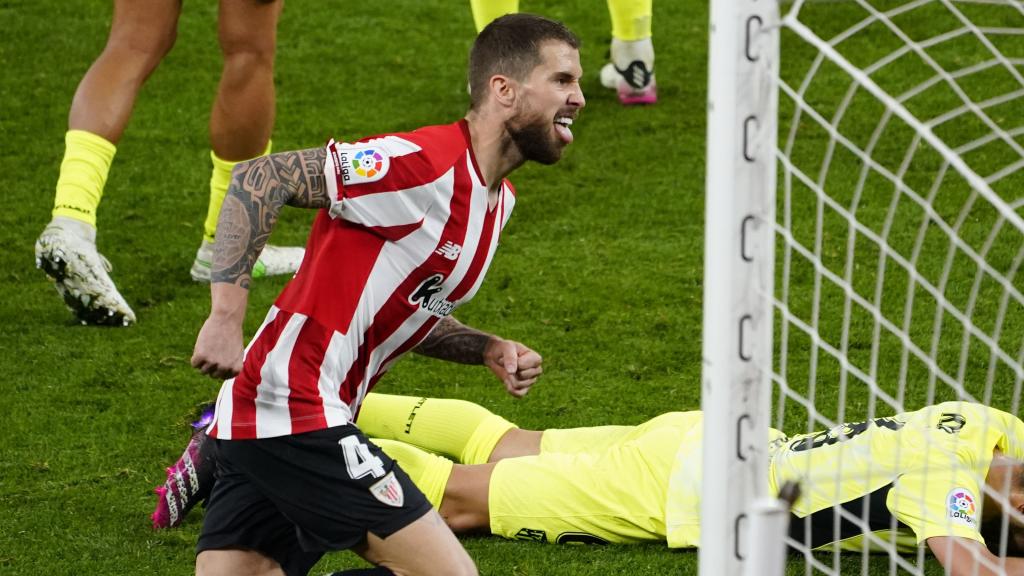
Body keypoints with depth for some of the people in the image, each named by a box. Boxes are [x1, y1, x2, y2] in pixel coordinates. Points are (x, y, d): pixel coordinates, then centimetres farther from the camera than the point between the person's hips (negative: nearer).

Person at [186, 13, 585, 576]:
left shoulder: (497, 199, 15)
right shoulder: (426, 164, -15)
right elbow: (259, 177, -18)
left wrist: (489, 350, 7)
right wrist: (227, 314, -25)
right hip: (294, 410, -10)